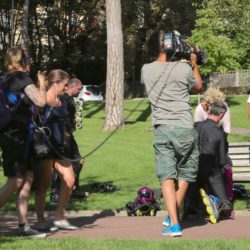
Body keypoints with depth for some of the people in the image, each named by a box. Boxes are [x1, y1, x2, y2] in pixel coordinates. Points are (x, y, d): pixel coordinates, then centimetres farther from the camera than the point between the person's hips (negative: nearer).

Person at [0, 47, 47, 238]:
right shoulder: (22, 78, -10)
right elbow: (40, 101, -19)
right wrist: (42, 84, -3)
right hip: (16, 136, -9)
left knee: (28, 177, 7)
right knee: (16, 181, -8)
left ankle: (23, 226, 7)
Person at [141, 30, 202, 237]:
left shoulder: (147, 70, 2)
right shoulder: (184, 68, -5)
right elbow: (198, 87, 16)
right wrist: (194, 63, 27)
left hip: (162, 130, 2)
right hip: (184, 129, -1)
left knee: (167, 177, -2)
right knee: (184, 175, 15)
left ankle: (174, 224, -13)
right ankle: (172, 218, 20)